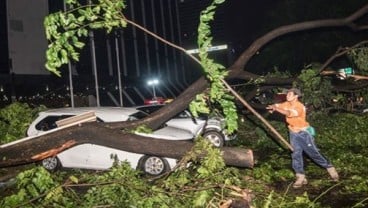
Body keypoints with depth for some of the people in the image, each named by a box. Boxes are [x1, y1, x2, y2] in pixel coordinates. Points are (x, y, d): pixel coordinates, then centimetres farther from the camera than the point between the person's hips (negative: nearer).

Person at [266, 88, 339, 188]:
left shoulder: (300, 107, -26)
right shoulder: (287, 104, -3)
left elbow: (288, 113, -41)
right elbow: (276, 106, -2)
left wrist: (276, 108, -45)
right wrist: (272, 107, -26)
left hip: (304, 133, -6)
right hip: (293, 133, 6)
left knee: (313, 153, 1)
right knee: (296, 154, 1)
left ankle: (330, 168, 22)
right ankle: (301, 177, 6)